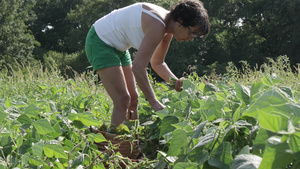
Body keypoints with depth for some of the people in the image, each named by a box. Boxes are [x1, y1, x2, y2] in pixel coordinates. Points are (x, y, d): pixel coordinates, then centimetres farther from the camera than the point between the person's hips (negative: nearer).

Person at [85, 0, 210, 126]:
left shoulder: (168, 31, -1)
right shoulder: (157, 26, -29)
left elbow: (157, 63, 11)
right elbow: (138, 67, -31)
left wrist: (176, 82, -6)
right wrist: (153, 102, -25)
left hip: (117, 47, 10)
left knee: (133, 98, 8)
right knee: (123, 100, -16)